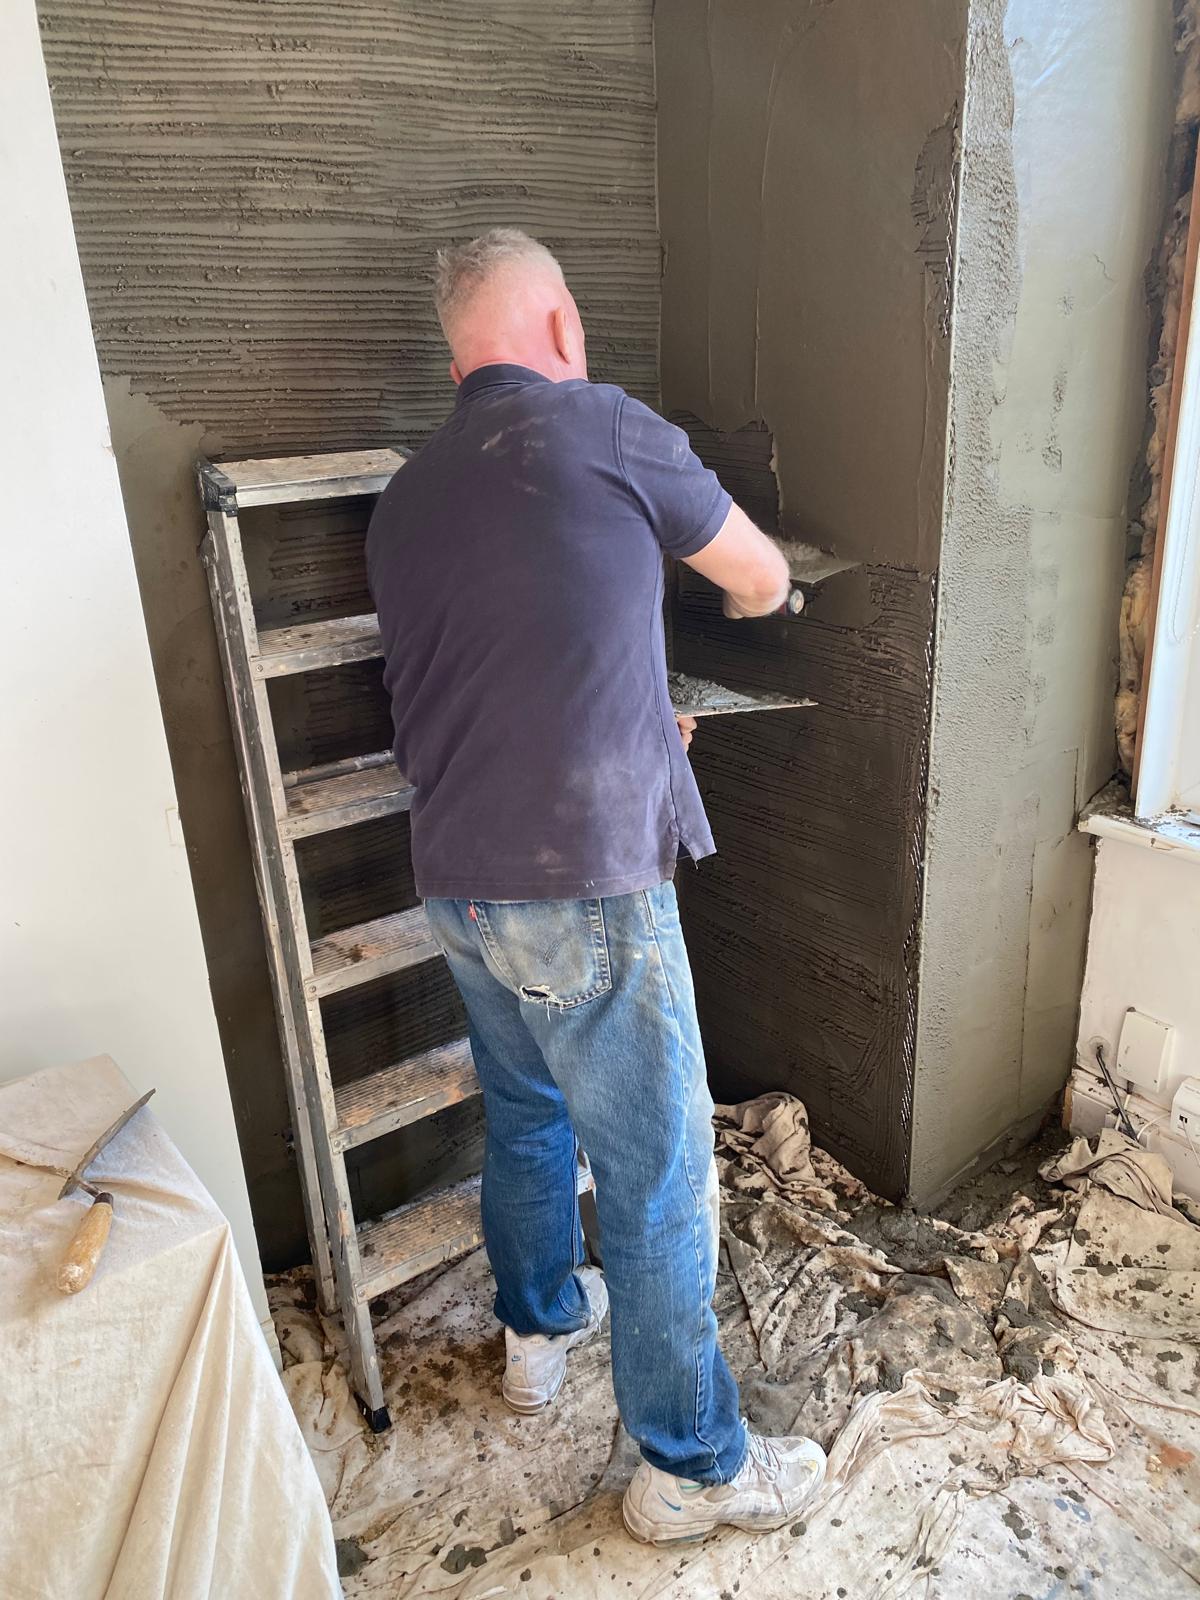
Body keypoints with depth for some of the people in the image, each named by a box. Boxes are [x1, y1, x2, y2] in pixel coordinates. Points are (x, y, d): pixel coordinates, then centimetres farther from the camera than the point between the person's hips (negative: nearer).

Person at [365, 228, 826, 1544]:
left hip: (458, 887, 7)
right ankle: (693, 1465, 28)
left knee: (525, 1117, 27)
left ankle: (538, 1329, 50)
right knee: (656, 1178, 9)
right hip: (588, 889, -7)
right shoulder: (604, 429, -6)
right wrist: (748, 590, 31)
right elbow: (763, 580, 7)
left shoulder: (404, 496, 13)